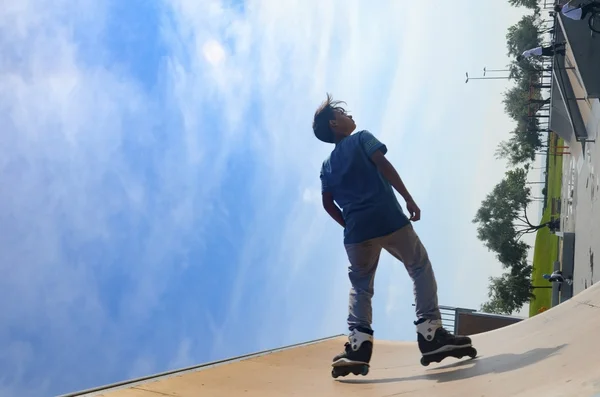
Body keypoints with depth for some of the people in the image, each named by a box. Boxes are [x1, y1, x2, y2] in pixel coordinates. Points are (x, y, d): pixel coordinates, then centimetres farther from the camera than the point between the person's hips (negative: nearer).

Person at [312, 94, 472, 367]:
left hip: (356, 230, 4)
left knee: (360, 286, 16)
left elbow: (328, 203, 13)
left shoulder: (327, 165, 20)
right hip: (388, 219, -4)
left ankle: (358, 342, -2)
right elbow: (383, 166, -7)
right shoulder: (362, 139, 7)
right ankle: (430, 332, 0)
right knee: (420, 268, 10)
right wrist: (408, 199, -8)